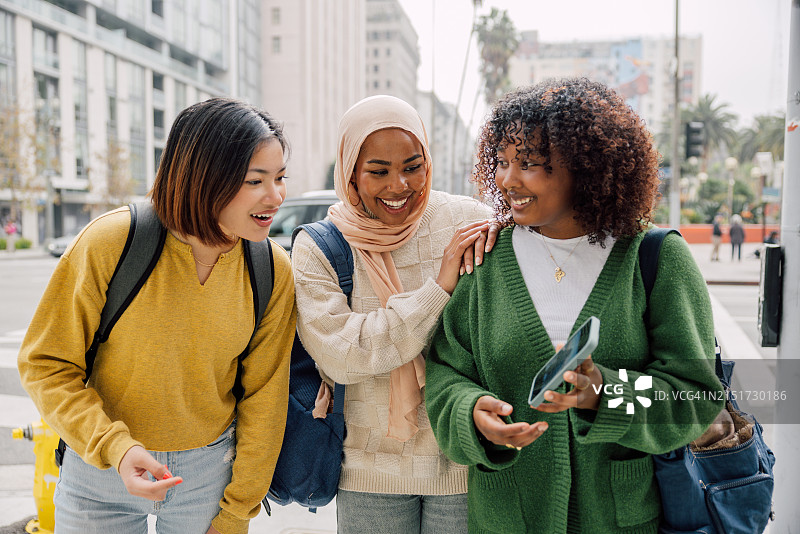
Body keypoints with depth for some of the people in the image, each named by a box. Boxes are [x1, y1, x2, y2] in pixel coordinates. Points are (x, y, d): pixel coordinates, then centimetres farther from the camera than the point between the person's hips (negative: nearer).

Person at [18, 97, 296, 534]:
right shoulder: (112, 242, -19)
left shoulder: (273, 270, -12)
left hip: (210, 471, 2)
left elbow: (262, 398, -5)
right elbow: (47, 366, -10)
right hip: (100, 469, -1)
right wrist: (114, 448, -25)